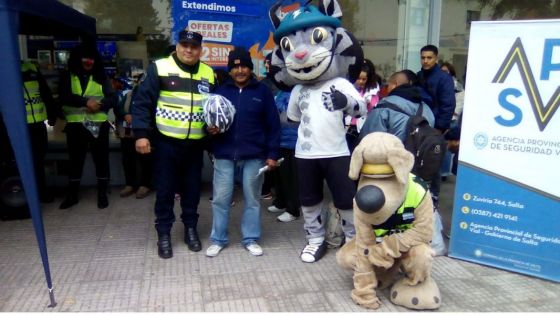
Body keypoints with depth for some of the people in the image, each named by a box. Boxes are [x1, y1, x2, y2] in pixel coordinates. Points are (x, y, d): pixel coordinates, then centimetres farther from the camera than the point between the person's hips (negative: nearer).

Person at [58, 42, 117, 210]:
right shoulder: (67, 76, 5)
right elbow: (64, 97, -9)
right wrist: (86, 102, -22)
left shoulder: (102, 77, 7)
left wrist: (99, 105, -20)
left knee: (101, 159, 5)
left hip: (98, 124, 0)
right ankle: (72, 195, 22)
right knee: (75, 160, 10)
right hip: (75, 125, 0)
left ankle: (102, 194, 17)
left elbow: (113, 98, -1)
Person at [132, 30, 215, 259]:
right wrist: (141, 134, -14)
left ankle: (191, 228, 30)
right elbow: (142, 102, -7)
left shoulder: (208, 74, 7)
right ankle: (164, 233, 21)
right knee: (165, 189, 6)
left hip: (195, 144, 3)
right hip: (166, 142, -3)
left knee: (192, 188, 13)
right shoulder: (159, 68, -6)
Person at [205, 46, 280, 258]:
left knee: (252, 199, 9)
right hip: (224, 154, 1)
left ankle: (251, 239, 23)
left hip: (254, 155, -1)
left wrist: (272, 154, -4)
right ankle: (218, 239, 21)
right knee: (220, 199, 5)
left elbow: (273, 125, 1)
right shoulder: (221, 91, 7)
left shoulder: (262, 91, 2)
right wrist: (210, 129, -10)